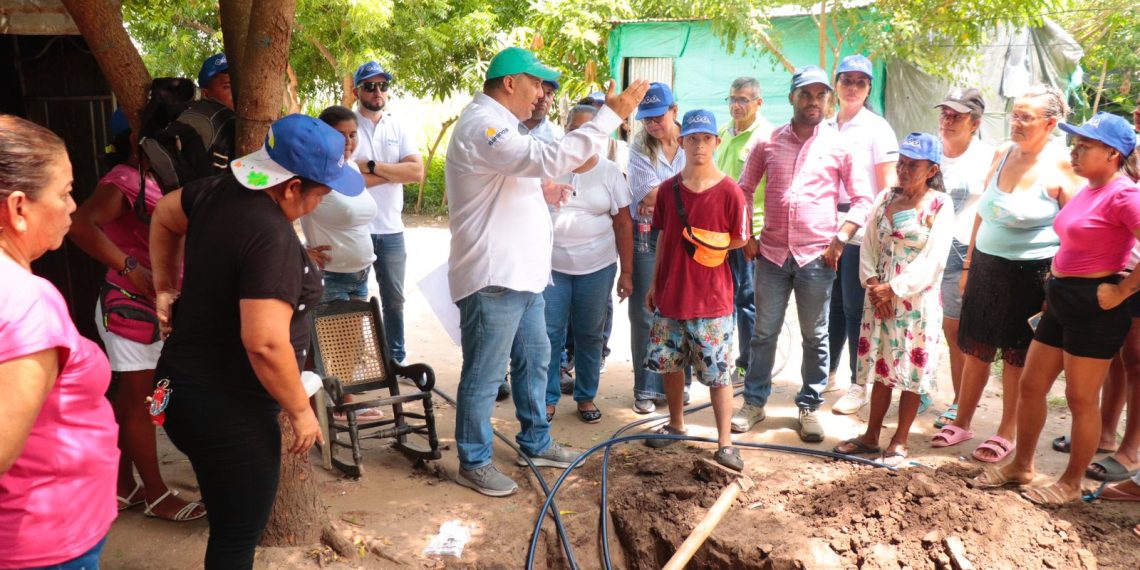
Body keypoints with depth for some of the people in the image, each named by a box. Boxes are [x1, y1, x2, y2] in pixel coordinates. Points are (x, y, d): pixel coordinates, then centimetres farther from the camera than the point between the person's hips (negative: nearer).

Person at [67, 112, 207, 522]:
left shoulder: (148, 179, 11)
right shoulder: (124, 181, -16)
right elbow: (81, 224, -31)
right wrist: (131, 269, -30)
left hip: (147, 307, 9)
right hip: (130, 307, -9)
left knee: (131, 399, 16)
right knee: (142, 402, 1)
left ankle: (124, 487, 29)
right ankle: (157, 495, 12)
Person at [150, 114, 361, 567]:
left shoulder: (219, 190, 1)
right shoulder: (273, 238, -27)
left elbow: (164, 215, 21)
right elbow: (265, 343, -32)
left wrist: (166, 288, 23)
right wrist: (300, 410, -19)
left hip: (184, 388, 9)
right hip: (226, 409, -9)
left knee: (230, 526, 26)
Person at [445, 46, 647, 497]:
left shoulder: (497, 124, 17)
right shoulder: (482, 126, -18)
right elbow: (552, 158, -31)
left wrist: (542, 192, 6)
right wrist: (612, 115, -27)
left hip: (521, 273, 11)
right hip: (493, 277, -11)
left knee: (534, 359, 20)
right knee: (484, 375, 1)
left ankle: (536, 443, 36)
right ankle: (474, 463, 16)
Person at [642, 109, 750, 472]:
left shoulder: (729, 191, -9)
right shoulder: (668, 189, 4)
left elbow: (740, 239, 0)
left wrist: (711, 245, -11)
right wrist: (654, 284, 14)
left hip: (711, 300, -5)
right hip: (669, 296, 5)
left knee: (718, 372, 0)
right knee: (668, 363, 15)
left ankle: (725, 443, 9)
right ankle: (676, 425, 34)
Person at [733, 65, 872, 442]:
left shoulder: (840, 145, 1)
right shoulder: (768, 142, 5)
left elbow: (863, 199, 3)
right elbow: (743, 190, 12)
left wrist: (840, 239, -7)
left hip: (816, 256, -1)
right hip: (772, 253, 1)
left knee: (815, 337, 8)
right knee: (763, 333, 8)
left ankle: (809, 406, 21)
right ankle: (754, 402, 21)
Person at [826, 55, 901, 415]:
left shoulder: (877, 128, -2)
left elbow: (888, 186, -6)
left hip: (861, 230, -5)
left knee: (855, 307, -1)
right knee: (833, 304, 11)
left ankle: (860, 385, 9)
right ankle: (828, 374, 24)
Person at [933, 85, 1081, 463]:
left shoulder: (1061, 165, -10)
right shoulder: (1003, 153, 5)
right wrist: (968, 264, 13)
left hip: (1032, 272, -5)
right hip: (987, 264, 5)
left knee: (1017, 356, 7)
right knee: (976, 349, 11)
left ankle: (1007, 433, 22)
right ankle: (962, 423, 26)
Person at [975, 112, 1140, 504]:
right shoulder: (1088, 190, 12)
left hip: (1094, 306, -9)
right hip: (1062, 300, 9)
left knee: (1081, 398, 4)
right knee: (1030, 386, 13)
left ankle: (1071, 483, 20)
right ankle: (1021, 466, 28)